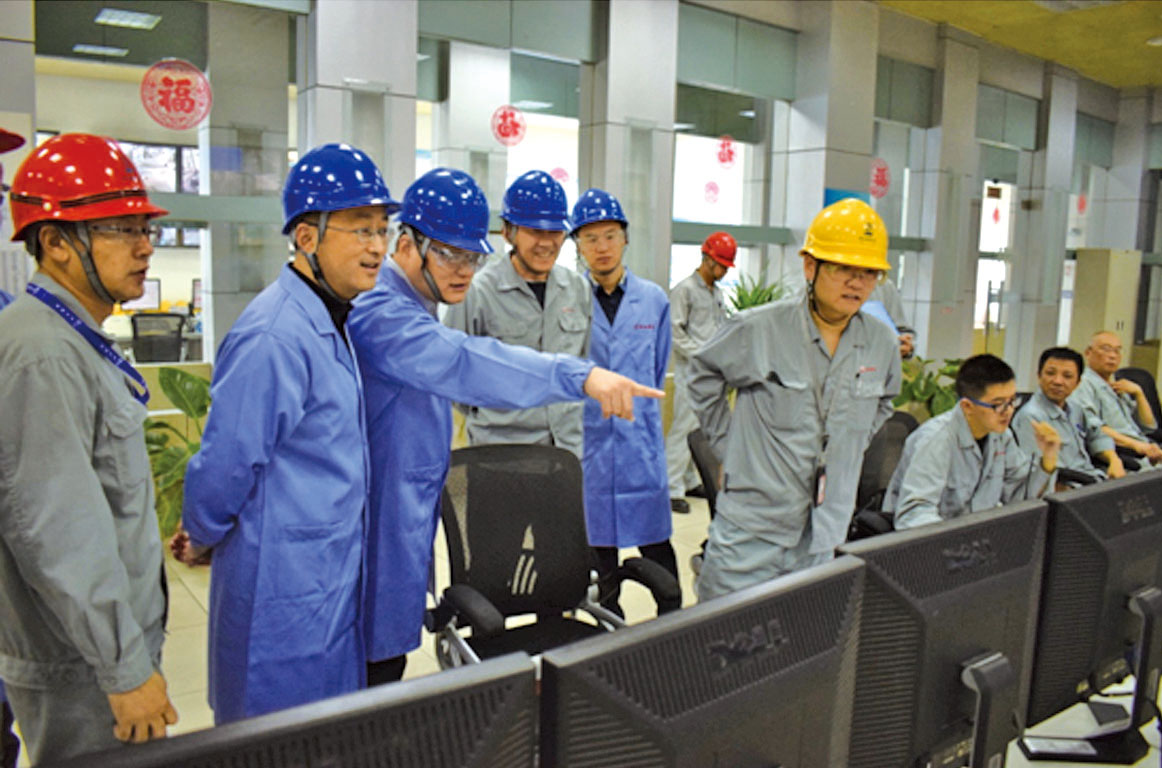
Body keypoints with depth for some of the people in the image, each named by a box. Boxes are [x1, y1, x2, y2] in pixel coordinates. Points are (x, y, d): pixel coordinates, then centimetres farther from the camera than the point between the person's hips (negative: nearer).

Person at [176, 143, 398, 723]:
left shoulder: (329, 321, 7)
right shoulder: (274, 337, -25)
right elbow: (224, 463, -20)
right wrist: (202, 540, -2)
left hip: (333, 575, 9)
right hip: (284, 589, -8)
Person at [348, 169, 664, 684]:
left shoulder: (412, 310, 13)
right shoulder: (380, 312, -21)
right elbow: (462, 362, -37)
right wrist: (579, 375, -44)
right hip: (382, 524, -10)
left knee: (392, 652, 19)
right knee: (377, 662, 2)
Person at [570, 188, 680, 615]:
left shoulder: (654, 300, 5)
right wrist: (593, 398, 6)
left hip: (642, 440, 2)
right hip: (588, 438, -1)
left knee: (656, 540, 5)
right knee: (599, 537, 9)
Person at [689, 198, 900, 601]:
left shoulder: (882, 345, 3)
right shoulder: (756, 329, -11)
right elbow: (703, 375, 6)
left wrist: (848, 453, 14)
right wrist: (727, 444, 3)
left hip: (827, 538, 4)